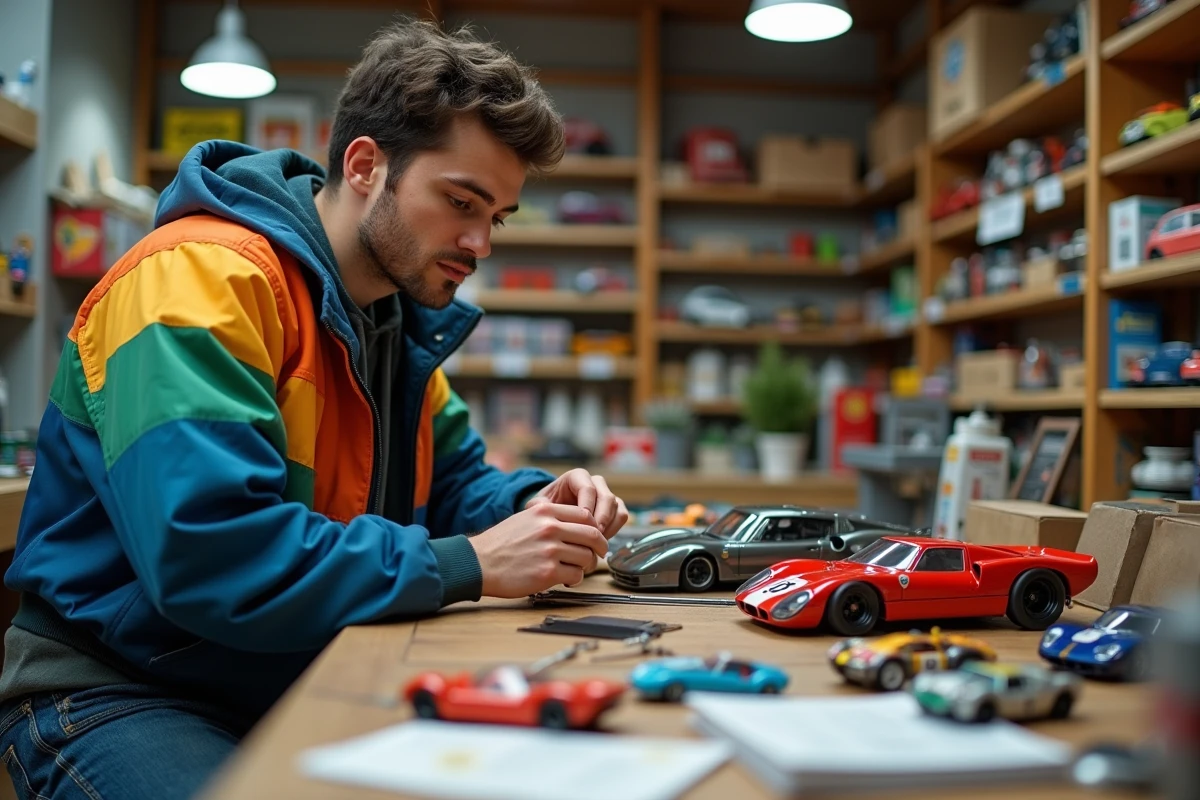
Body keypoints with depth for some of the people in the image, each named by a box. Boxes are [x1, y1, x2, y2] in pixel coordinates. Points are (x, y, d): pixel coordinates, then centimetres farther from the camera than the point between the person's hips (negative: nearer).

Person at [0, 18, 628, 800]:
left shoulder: (401, 308, 6)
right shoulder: (197, 275, -21)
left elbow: (454, 479, 15)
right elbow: (209, 553, -32)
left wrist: (532, 506, -8)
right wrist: (466, 563, -26)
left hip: (303, 681, 7)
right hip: (123, 691, -7)